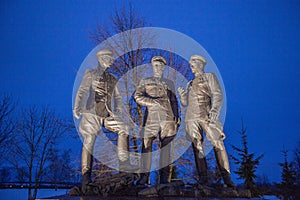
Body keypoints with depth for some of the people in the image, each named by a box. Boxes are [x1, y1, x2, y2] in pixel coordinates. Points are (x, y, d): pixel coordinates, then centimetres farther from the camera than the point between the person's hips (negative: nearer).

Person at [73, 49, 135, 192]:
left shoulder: (113, 79, 20)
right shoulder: (90, 74, 7)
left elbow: (117, 97, 21)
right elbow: (82, 91, -4)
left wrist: (117, 112, 5)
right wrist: (77, 108, -17)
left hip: (107, 114, 4)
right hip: (91, 113, -4)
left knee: (123, 129, -16)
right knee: (89, 141, -7)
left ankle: (124, 163, -16)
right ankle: (86, 174, -3)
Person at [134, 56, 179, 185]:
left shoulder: (169, 83, 20)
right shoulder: (145, 81, 14)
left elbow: (174, 101, 20)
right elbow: (138, 97, -1)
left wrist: (176, 116, 6)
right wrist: (154, 102, -12)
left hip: (167, 117, 2)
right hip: (151, 117, -1)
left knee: (165, 146, 0)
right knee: (147, 146, -4)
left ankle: (164, 177, 4)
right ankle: (144, 176, 1)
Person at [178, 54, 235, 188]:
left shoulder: (210, 77, 10)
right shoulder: (190, 84, 23)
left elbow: (218, 95, -2)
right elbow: (185, 103, 21)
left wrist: (214, 110, -18)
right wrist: (182, 95, 0)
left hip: (207, 116, -4)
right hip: (192, 118, 4)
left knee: (218, 144, -12)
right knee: (197, 146, -1)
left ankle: (226, 177, -8)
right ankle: (203, 177, 3)